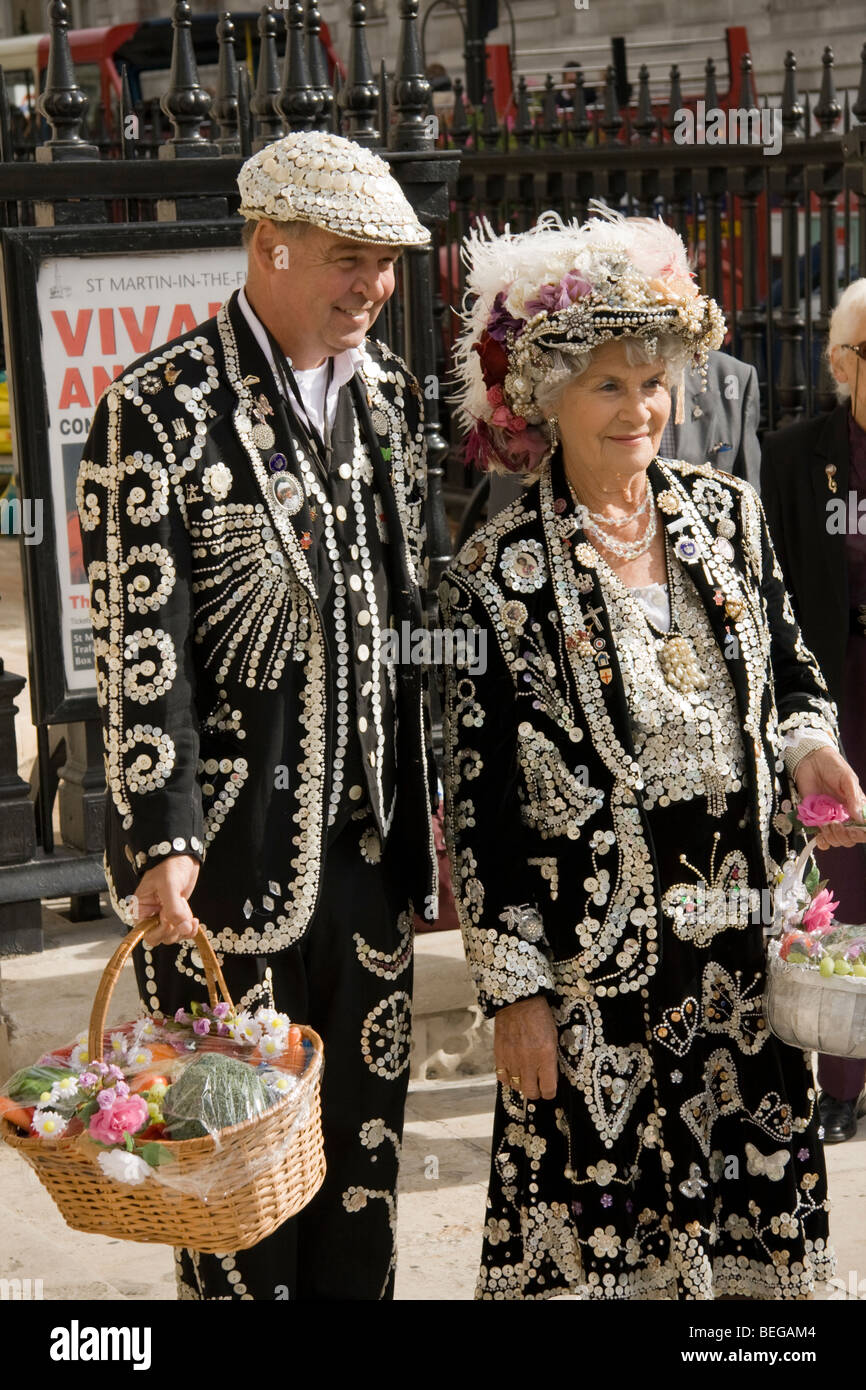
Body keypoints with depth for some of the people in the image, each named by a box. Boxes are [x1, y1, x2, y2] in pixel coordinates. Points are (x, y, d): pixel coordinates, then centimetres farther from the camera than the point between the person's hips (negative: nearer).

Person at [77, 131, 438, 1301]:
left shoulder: (393, 394, 9)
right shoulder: (161, 411, -10)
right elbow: (139, 648, -13)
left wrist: (432, 793, 13)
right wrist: (162, 841, -17)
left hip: (373, 836, 6)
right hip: (231, 852, -5)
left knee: (368, 1134, 14)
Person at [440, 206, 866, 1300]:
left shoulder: (727, 512, 4)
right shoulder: (497, 574, -9)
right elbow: (478, 799, -8)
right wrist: (512, 991, -9)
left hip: (743, 932, 4)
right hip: (597, 960, -4)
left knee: (760, 1207, 13)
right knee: (597, 1224, 6)